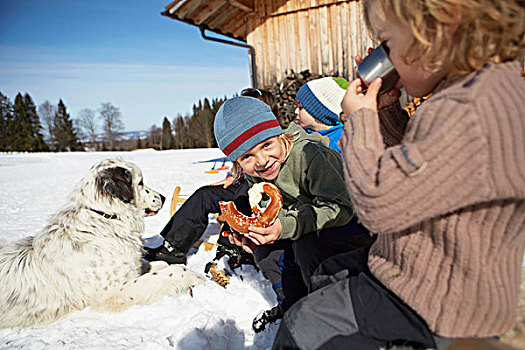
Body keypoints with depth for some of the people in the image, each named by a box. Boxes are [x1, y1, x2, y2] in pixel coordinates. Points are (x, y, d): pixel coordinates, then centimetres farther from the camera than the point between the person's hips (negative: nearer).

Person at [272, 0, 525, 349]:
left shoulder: (471, 114, -33)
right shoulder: (473, 96, 3)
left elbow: (379, 204, -31)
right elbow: (405, 168, 14)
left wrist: (361, 120, -19)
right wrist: (385, 111, 0)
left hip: (437, 306, -10)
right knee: (329, 273, 26)